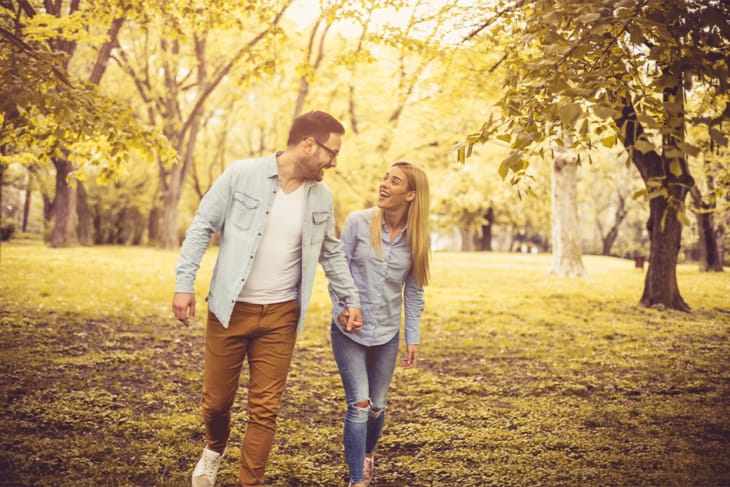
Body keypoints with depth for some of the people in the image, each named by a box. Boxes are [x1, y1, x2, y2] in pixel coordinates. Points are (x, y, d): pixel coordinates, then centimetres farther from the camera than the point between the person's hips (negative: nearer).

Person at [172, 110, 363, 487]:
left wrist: (351, 299, 13)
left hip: (280, 315, 2)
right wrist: (184, 283, -10)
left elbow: (331, 253, 16)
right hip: (230, 310, -2)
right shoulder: (241, 174, -9)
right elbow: (201, 227, -5)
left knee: (265, 409, 3)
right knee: (216, 401, 9)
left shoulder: (321, 197, 3)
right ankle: (214, 449, 43)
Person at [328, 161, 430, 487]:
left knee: (377, 406, 13)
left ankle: (368, 454, 44)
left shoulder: (418, 238, -3)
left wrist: (413, 338, 4)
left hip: (386, 334, 2)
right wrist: (340, 308, -18)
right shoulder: (358, 222, -10)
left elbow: (413, 292, 4)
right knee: (359, 404, -9)